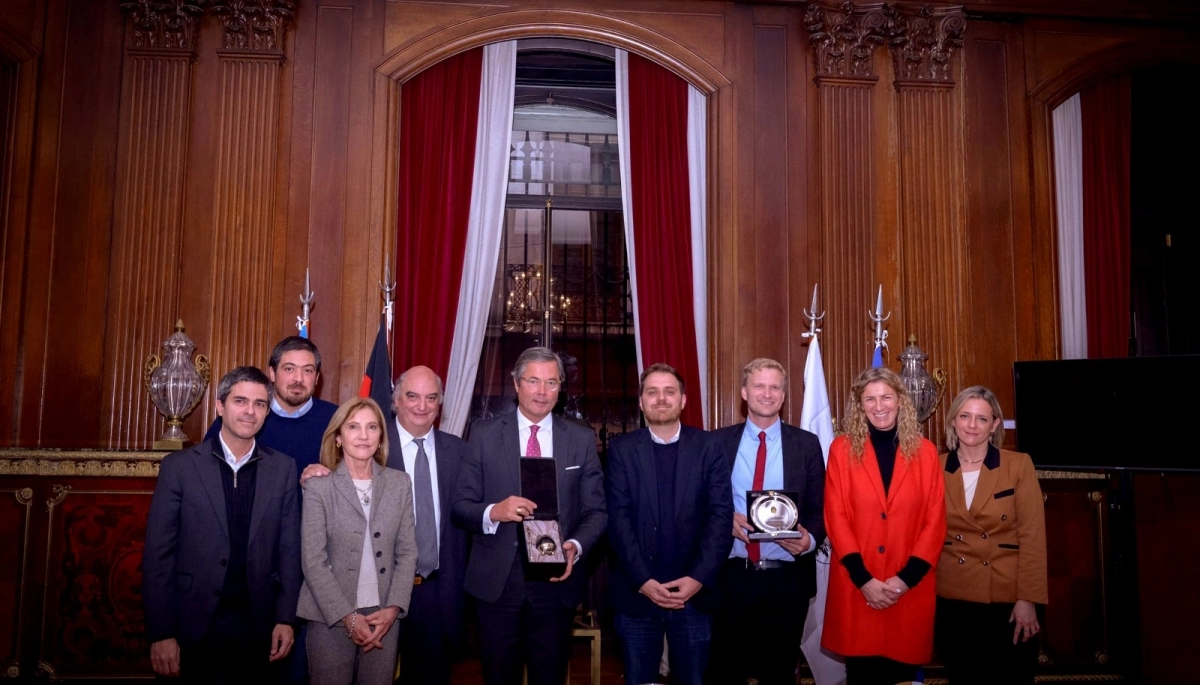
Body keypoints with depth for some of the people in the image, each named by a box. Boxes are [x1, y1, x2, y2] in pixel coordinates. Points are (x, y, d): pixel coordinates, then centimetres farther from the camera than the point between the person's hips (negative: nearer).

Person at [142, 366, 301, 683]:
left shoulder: (283, 468, 1)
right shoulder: (179, 466, -4)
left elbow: (289, 548, 3)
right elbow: (157, 553, -4)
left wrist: (285, 618, -2)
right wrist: (160, 632, -8)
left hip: (258, 624, 2)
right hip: (195, 624, -1)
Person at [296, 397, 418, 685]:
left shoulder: (400, 483, 4)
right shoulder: (318, 487, -6)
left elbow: (407, 552, 4)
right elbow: (313, 561, -9)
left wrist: (393, 607, -6)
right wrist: (347, 616, -13)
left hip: (383, 615, 3)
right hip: (331, 617, -2)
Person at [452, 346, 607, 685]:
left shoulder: (582, 439, 3)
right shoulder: (484, 434, 0)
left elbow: (596, 511, 2)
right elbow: (461, 506, -2)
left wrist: (576, 546, -18)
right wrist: (493, 511, -23)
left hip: (557, 582, 1)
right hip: (496, 581, -1)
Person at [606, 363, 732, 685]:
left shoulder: (708, 447, 2)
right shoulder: (621, 449, 2)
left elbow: (721, 514, -5)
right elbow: (619, 517, -6)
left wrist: (699, 577, -15)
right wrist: (642, 580, -15)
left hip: (693, 592, 0)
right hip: (637, 592, 0)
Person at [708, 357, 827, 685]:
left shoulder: (807, 444, 2)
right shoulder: (719, 441, 3)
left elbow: (820, 508, 4)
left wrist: (810, 539, -15)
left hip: (787, 578, 0)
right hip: (731, 575, 0)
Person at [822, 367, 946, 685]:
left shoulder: (924, 451, 5)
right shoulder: (842, 449, 1)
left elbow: (935, 521, 1)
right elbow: (836, 517, -3)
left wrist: (907, 577, -9)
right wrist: (863, 578, -11)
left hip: (909, 587, 1)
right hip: (856, 586, -1)